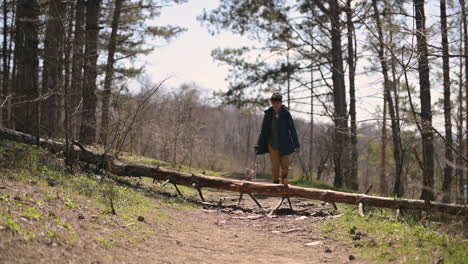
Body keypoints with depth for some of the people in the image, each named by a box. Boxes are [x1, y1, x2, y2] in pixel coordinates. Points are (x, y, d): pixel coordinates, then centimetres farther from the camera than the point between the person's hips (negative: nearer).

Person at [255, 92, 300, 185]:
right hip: (272, 144, 1)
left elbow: (292, 130, -2)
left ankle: (284, 179, 25)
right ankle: (275, 183, 13)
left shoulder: (286, 113, -5)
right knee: (275, 165, -3)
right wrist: (259, 146, 4)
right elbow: (264, 130, 6)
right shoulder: (268, 114, -1)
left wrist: (296, 145, -4)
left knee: (285, 164, -3)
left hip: (284, 144, -1)